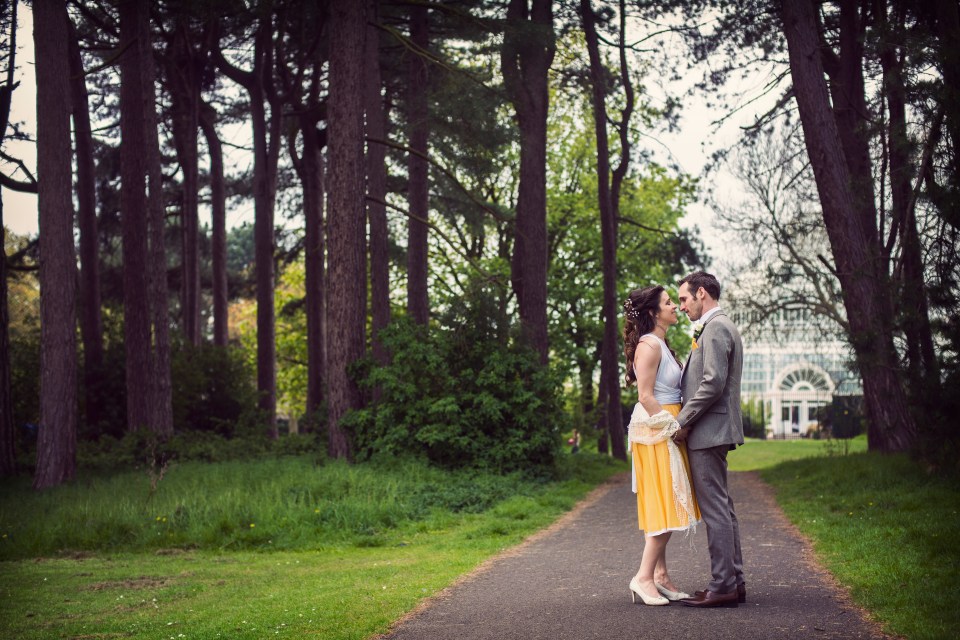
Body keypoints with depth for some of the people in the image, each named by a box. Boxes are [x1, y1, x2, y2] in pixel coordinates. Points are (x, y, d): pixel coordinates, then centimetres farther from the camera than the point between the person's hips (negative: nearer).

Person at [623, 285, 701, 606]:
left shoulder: (661, 345, 17)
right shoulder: (649, 345, -14)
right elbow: (645, 396, -18)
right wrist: (670, 426, -16)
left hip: (666, 430, 10)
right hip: (656, 431, -10)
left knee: (664, 504, 10)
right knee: (665, 504, -11)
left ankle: (660, 575, 14)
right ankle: (644, 577, -9)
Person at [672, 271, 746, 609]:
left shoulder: (715, 328, -13)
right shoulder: (720, 327, 20)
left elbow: (713, 383, -21)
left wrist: (682, 421, -15)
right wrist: (687, 420, 15)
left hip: (708, 432, -11)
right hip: (712, 432, 11)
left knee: (715, 509, -8)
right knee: (722, 507, 12)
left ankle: (723, 586, -6)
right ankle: (733, 581, 17)